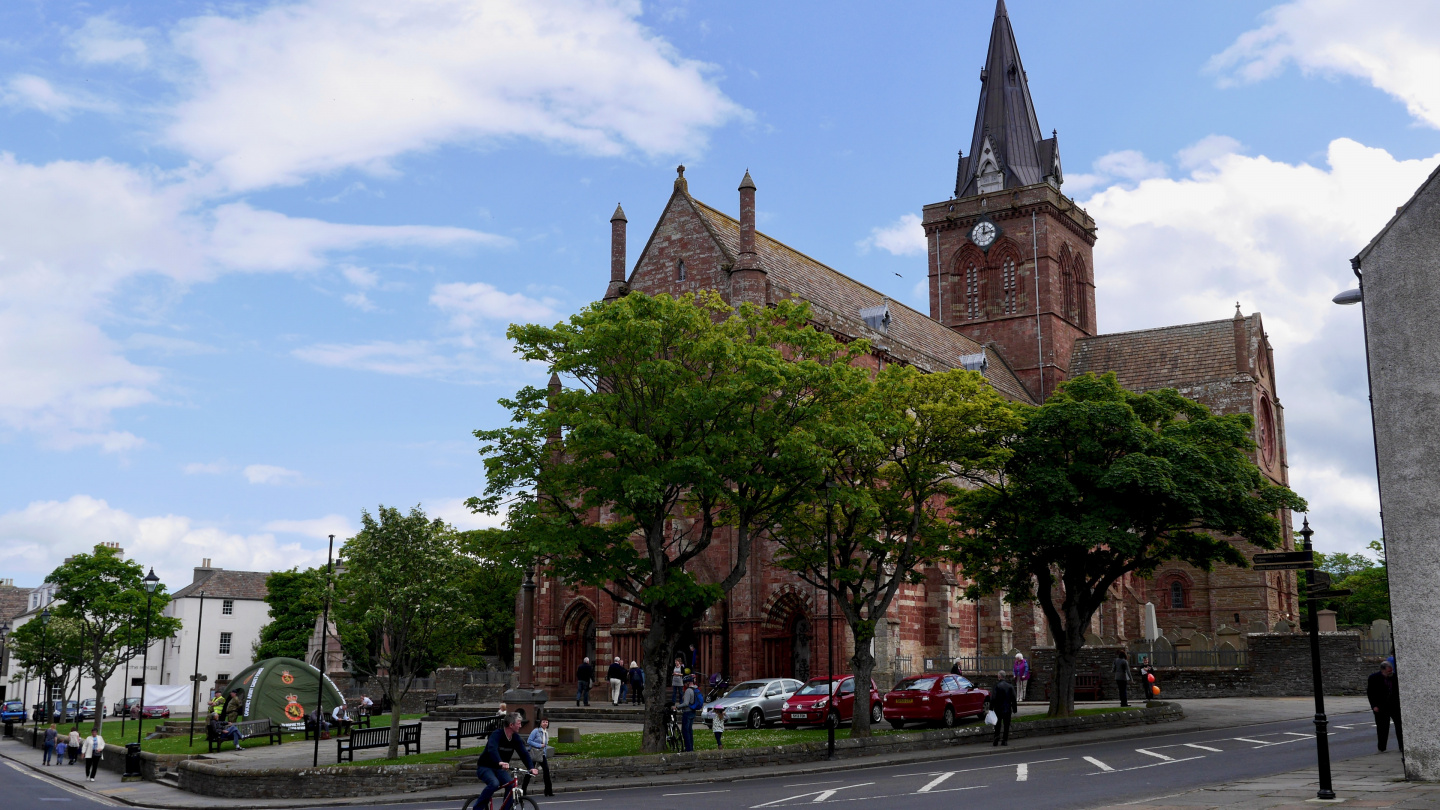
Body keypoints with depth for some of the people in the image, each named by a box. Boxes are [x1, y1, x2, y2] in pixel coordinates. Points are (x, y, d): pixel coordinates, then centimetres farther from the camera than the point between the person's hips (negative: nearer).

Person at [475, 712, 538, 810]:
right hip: (485, 767, -6)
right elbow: (492, 749, -42)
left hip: (499, 769, 6)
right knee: (494, 783, -33)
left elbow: (524, 753, -7)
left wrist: (531, 767, -25)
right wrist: (500, 762, -60)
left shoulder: (515, 737, -3)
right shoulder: (497, 734, -23)